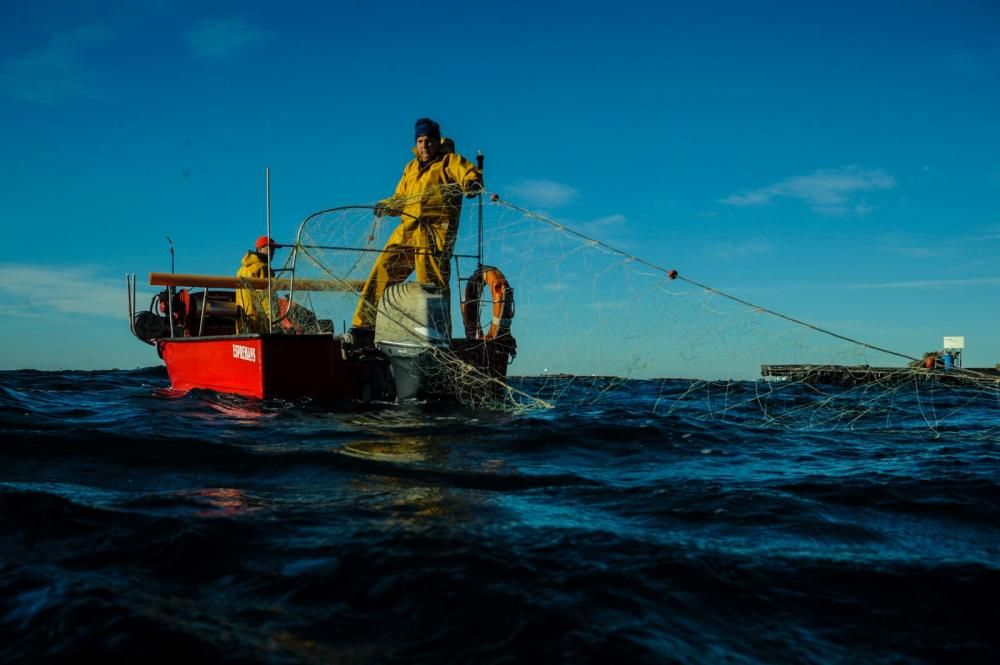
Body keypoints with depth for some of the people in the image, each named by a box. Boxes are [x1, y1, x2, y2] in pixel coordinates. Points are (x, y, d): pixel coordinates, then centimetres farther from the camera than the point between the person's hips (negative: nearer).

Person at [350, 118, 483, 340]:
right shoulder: (411, 168, 27)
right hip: (407, 231, 6)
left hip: (434, 232, -6)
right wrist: (386, 206, 12)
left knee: (432, 284, -11)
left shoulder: (449, 161, 9)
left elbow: (472, 174, -9)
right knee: (382, 272, 0)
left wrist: (471, 184, -32)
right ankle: (364, 327, 5)